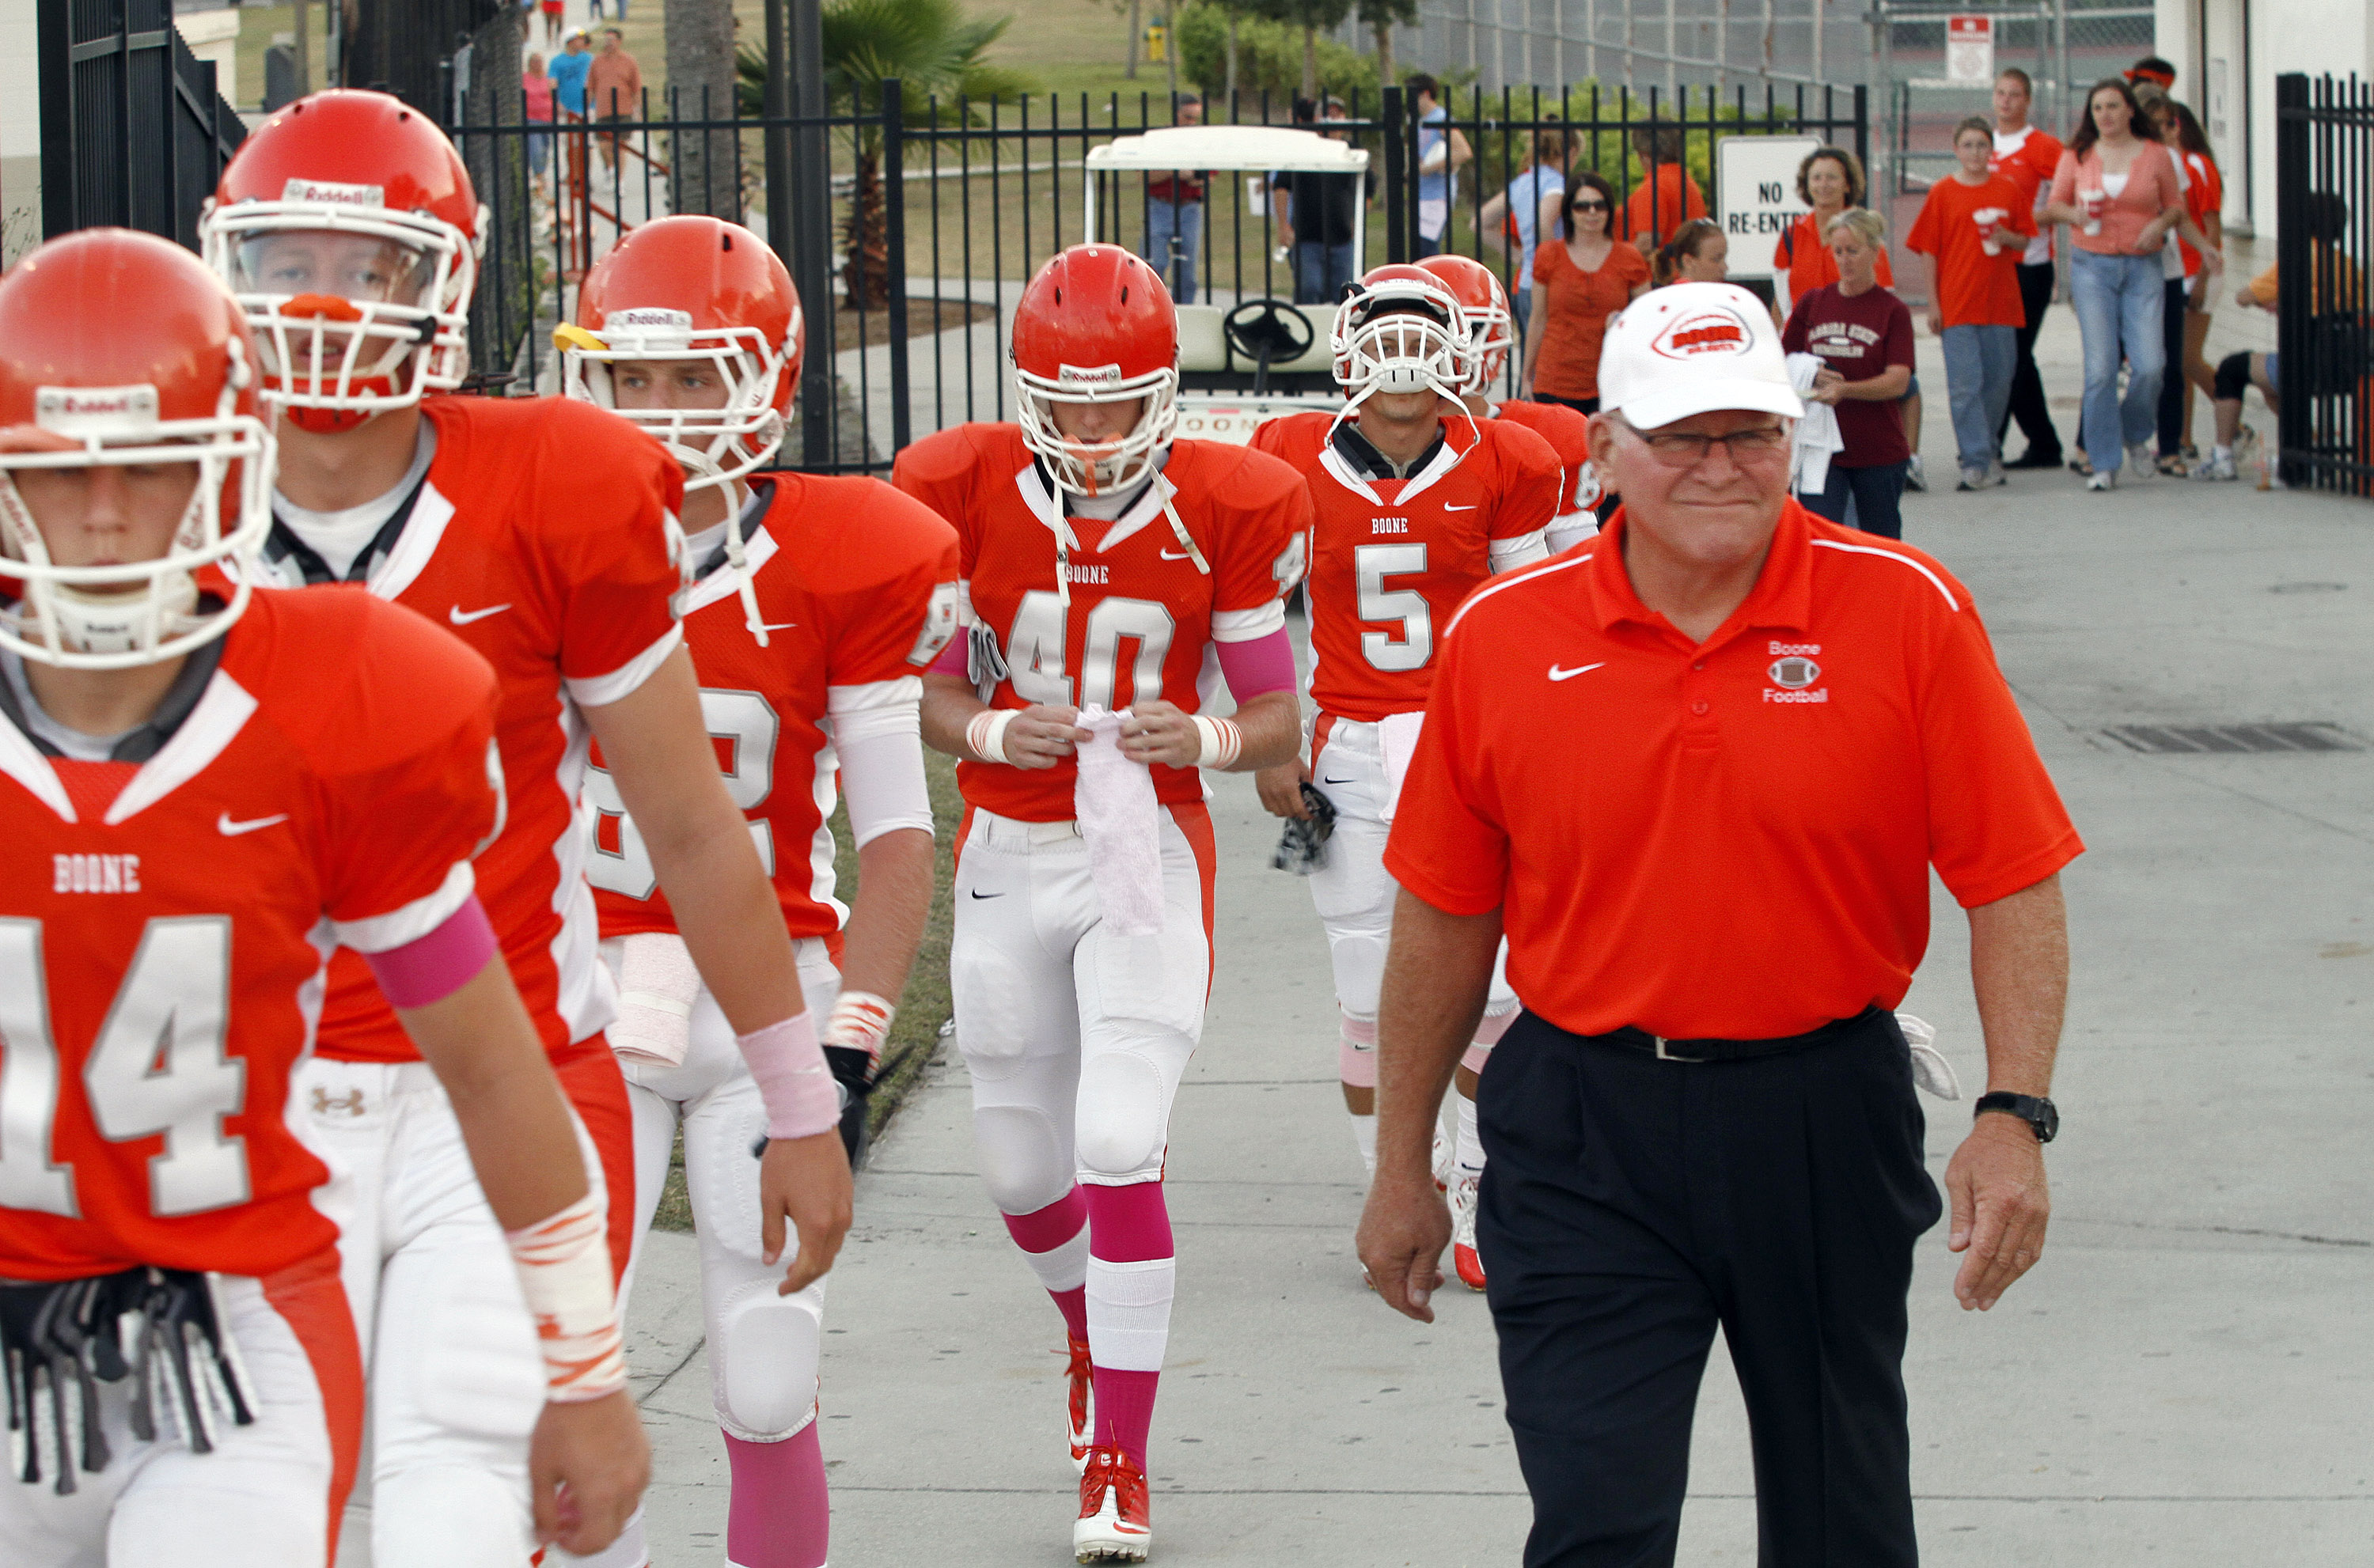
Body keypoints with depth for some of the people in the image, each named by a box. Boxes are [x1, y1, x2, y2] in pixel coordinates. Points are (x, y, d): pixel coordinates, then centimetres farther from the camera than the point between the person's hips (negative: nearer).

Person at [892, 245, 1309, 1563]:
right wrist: (988, 730, -18)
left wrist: (1207, 739, -22)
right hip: (1010, 855, 3)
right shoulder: (964, 498, -5)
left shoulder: (1227, 513, -8)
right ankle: (1091, 1327, 46)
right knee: (1023, 1165, 12)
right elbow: (925, 688, 4)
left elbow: (1278, 722, 0)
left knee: (1122, 1149, -14)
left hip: (1149, 857, -2)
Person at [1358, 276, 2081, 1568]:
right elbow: (1444, 919, 6)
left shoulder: (1908, 614, -6)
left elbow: (2014, 888, -5)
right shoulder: (1500, 639, -2)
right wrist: (1402, 1166, 10)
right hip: (1582, 1130, 0)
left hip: (1824, 1119, 0)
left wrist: (2016, 1113, -16)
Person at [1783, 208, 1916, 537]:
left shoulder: (1892, 310, -2)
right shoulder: (1812, 304, 7)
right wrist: (1812, 378, -10)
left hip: (1879, 449, -1)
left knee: (1882, 542, 12)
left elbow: (1898, 381, -14)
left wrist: (1843, 389, -29)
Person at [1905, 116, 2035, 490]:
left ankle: (1981, 448, 25)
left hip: (2000, 301, 2)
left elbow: (2025, 241, 13)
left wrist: (2007, 238, -10)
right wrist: (1933, 303, -3)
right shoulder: (1943, 192, 1)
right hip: (1957, 303, -2)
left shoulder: (2009, 190, 6)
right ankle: (1977, 462, -6)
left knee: (1999, 382, 7)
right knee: (1965, 384, -7)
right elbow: (1930, 251, 1)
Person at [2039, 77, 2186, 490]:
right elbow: (2055, 204, 11)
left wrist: (2161, 224, -8)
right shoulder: (2076, 156, 6)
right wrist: (2074, 213, -10)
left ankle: (2135, 436, 19)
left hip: (2142, 266, 0)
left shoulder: (2156, 155, 5)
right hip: (2092, 265, 0)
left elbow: (2176, 205, 13)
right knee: (2100, 366, -7)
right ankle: (2103, 461, 2)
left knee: (2149, 365, -10)